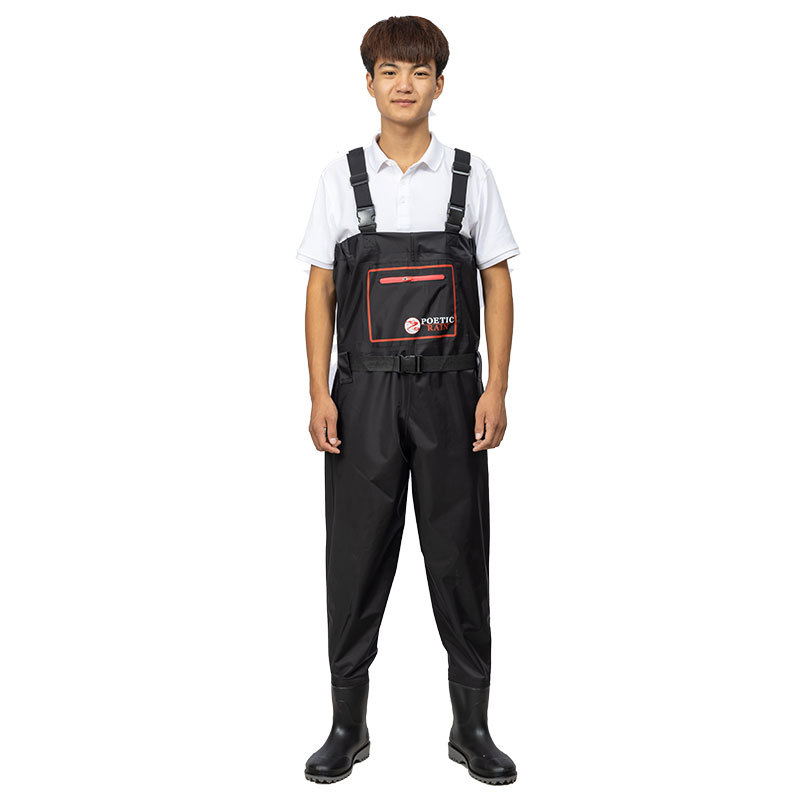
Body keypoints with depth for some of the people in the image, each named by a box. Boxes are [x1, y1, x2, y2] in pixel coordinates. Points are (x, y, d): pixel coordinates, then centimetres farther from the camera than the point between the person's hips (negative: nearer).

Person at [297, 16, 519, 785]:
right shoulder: (341, 177, 4)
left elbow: (497, 286, 3)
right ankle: (347, 725, 20)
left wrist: (496, 389, -5)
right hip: (364, 392, 0)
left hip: (448, 391, 0)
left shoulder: (470, 175, 3)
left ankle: (471, 726, 20)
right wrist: (321, 396, -4)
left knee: (458, 556, 6)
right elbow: (320, 292, 3)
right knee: (356, 557, 6)